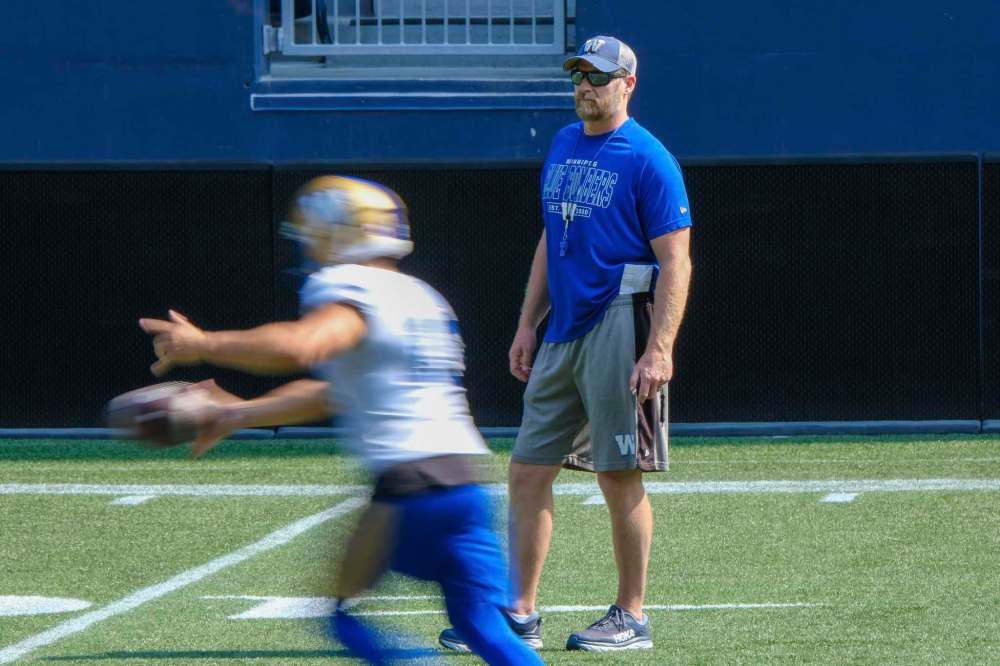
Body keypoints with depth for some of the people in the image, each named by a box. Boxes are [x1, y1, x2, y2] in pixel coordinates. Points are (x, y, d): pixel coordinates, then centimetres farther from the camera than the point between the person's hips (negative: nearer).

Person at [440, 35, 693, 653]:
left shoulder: (648, 159, -8)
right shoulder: (563, 146, 15)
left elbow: (675, 262, -13)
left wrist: (659, 349, -21)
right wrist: (528, 324, 18)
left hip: (618, 330, -8)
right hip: (562, 337, 8)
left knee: (620, 476, -3)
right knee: (528, 470, 6)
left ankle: (632, 619, 6)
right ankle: (520, 615, 11)